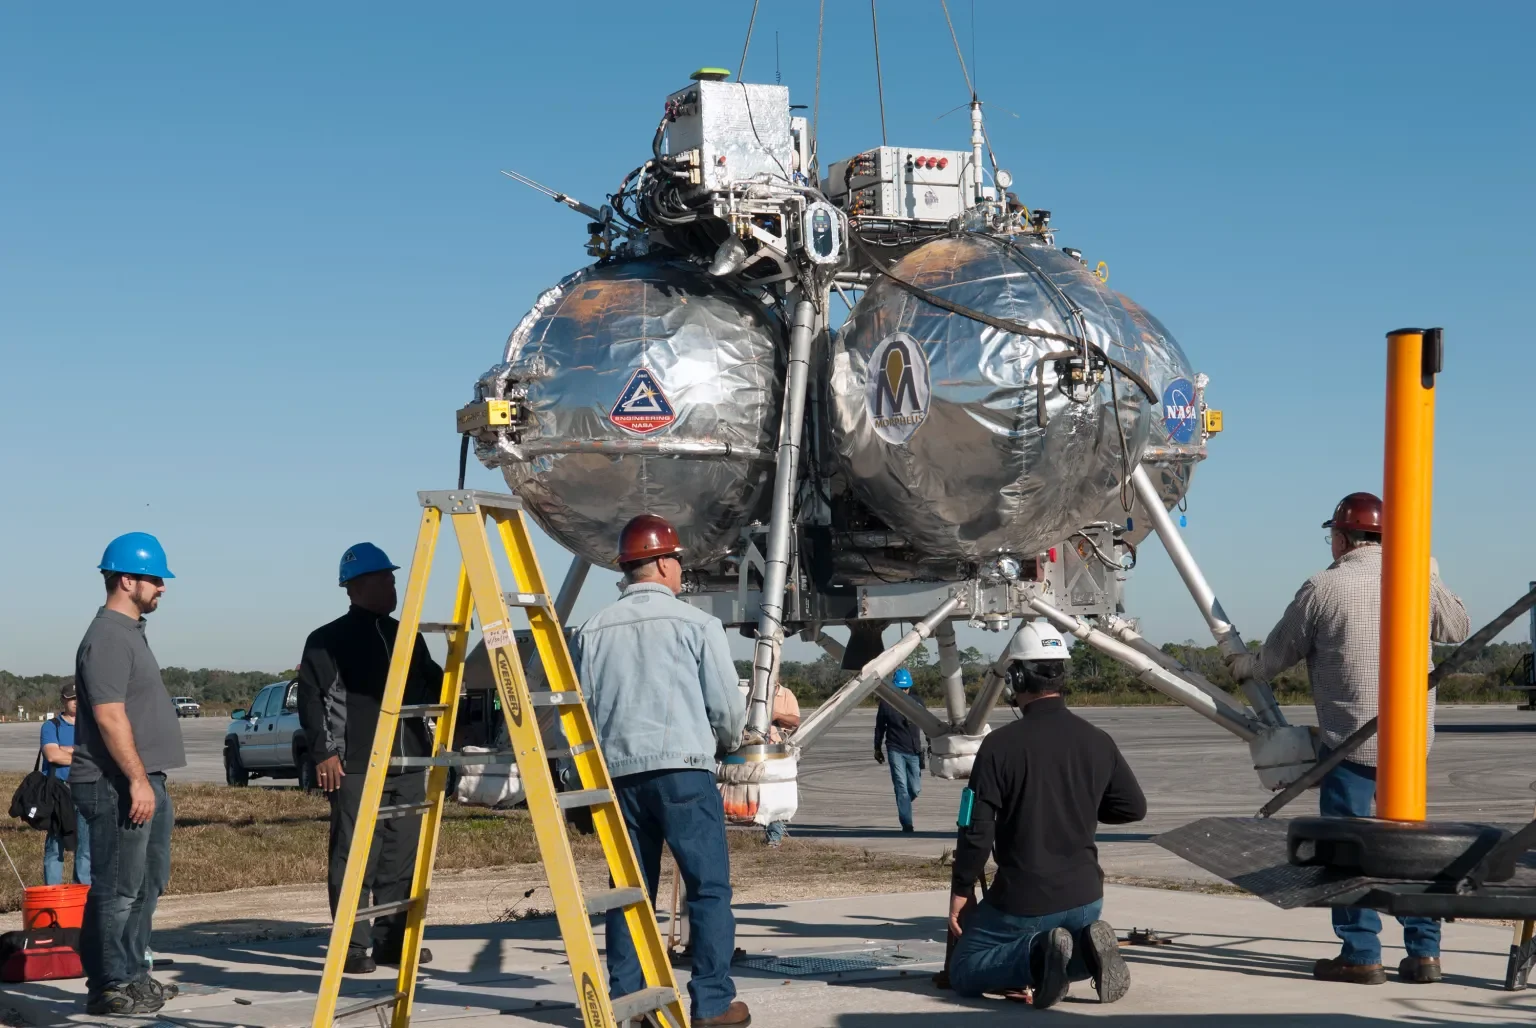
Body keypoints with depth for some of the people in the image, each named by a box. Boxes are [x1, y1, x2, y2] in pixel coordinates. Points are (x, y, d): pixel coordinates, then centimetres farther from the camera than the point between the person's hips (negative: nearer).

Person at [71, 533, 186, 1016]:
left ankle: (133, 976, 22)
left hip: (144, 782, 11)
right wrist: (137, 780, -22)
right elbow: (110, 716, -21)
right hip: (117, 786, -11)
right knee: (117, 889, -6)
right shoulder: (107, 638, -15)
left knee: (145, 884, 15)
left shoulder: (130, 631, 17)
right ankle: (108, 987, -1)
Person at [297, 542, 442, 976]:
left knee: (402, 860, 7)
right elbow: (312, 700, -5)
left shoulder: (407, 637, 17)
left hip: (408, 766, 6)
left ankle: (394, 940, 14)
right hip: (355, 769, -6)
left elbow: (432, 688, 27)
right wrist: (324, 752, -12)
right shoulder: (328, 641, -1)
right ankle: (353, 947, -1)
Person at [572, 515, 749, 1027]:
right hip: (682, 768, -4)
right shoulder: (696, 624, 0)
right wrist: (726, 741, 22)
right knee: (710, 888, 1)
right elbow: (727, 706, 2)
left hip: (618, 772, 4)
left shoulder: (593, 630, 10)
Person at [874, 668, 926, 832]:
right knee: (902, 787, -10)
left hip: (914, 751, 2)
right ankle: (906, 824, -10)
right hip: (895, 750, -2)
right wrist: (877, 748, 14)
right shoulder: (886, 703, -1)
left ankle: (902, 805, 37)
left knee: (915, 789, 5)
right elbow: (880, 727, 10)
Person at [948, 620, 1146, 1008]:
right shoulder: (1097, 742, -2)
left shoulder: (1001, 744, -15)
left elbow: (976, 829, -15)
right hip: (1085, 896, 4)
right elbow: (1133, 808, 9)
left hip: (1021, 901, -4)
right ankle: (1087, 950, -3)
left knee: (964, 970, 13)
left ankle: (1037, 954, -14)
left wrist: (961, 890, -1)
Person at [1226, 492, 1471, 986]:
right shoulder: (1418, 580, 3)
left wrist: (1245, 666, 25)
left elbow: (1277, 654, 4)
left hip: (1350, 740, -5)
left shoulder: (1323, 588, -7)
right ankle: (1424, 950, 14)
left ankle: (1361, 954, 3)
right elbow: (1459, 629, 18)